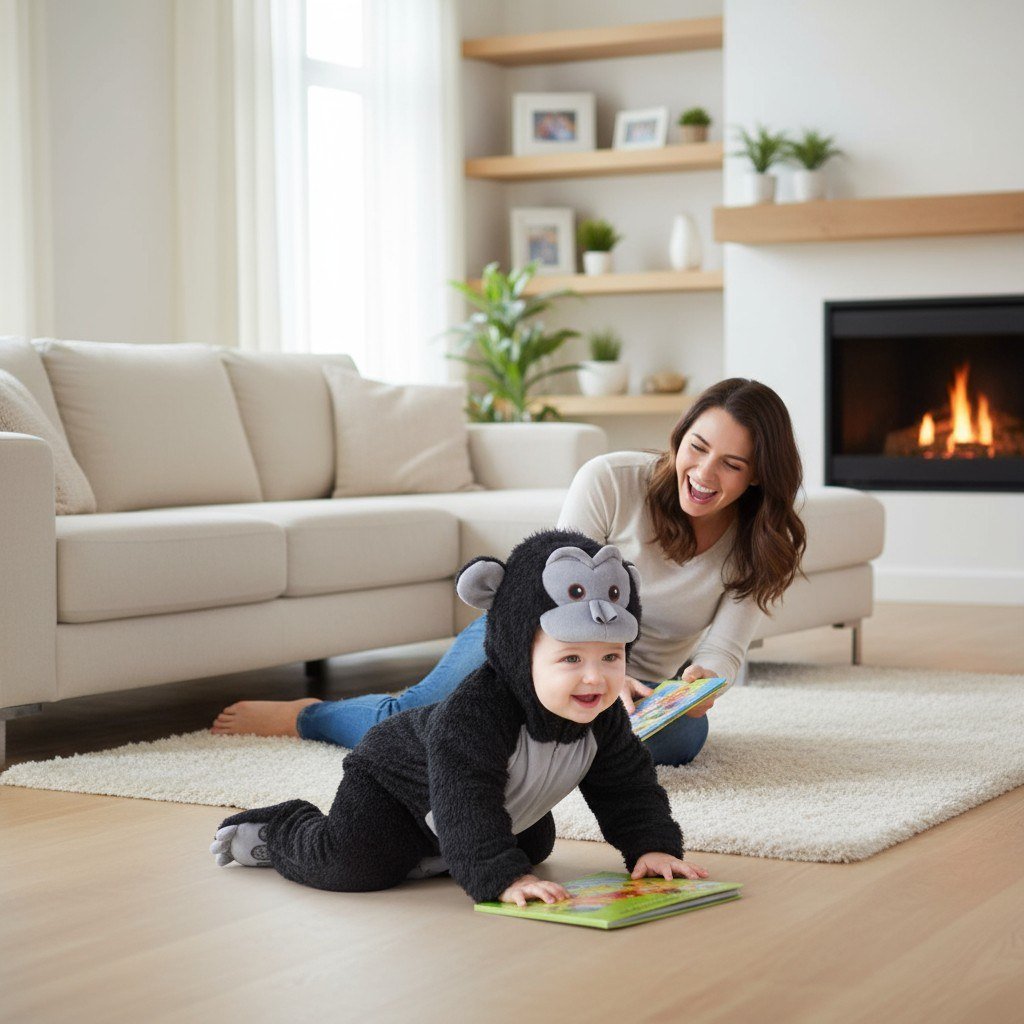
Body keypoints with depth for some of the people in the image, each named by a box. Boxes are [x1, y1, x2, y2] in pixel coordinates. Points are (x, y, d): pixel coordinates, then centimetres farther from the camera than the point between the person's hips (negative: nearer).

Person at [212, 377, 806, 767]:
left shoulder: (763, 551, -8)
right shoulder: (611, 482, -17)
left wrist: (701, 683, -38)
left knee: (686, 735, -35)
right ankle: (305, 715, 6)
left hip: (633, 690, 2)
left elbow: (723, 649, -14)